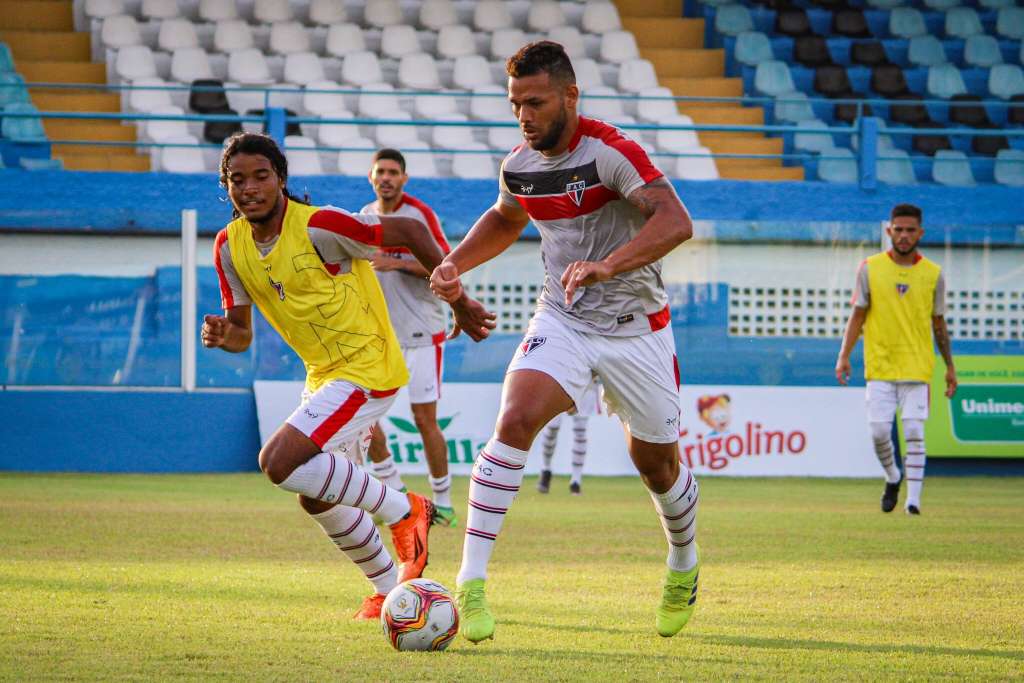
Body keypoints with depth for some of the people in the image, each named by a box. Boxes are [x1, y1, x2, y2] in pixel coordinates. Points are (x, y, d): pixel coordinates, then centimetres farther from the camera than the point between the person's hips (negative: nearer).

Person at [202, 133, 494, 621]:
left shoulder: (318, 227, -22)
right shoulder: (230, 247, -1)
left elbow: (409, 232, -14)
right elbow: (241, 333, 7)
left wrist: (459, 303, -7)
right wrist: (223, 335, -18)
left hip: (367, 368, -9)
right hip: (324, 374, 9)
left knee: (278, 462, -23)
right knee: (317, 499, 19)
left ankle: (403, 510, -9)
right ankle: (392, 589, 39)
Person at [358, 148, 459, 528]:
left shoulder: (420, 214, -9)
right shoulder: (365, 215, 12)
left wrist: (396, 263, -23)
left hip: (421, 332, -6)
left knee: (425, 419, -6)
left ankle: (442, 501, 7)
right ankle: (395, 492, 13)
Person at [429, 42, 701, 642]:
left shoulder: (610, 151, -21)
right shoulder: (519, 167, -1)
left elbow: (675, 221, -33)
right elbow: (505, 220, 23)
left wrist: (607, 266, -47)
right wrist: (455, 263, 6)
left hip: (635, 326, -3)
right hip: (562, 321, 3)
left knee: (657, 465, 10)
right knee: (516, 419, -23)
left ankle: (684, 566, 43)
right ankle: (471, 581, -24)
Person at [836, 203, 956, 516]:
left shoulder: (933, 274, 4)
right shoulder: (870, 268, 2)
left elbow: (938, 323, 11)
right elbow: (858, 314, 6)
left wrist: (950, 367, 11)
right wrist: (844, 356, -2)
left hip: (917, 367, 0)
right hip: (880, 366, 0)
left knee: (914, 433, -8)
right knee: (879, 432, -3)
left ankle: (913, 498, -3)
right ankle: (893, 478, 25)